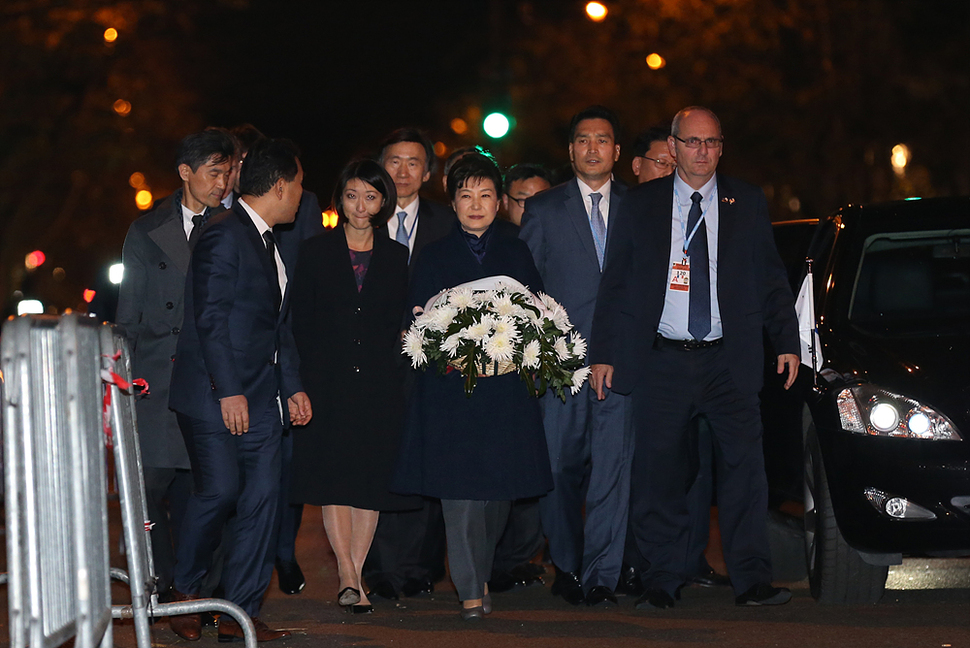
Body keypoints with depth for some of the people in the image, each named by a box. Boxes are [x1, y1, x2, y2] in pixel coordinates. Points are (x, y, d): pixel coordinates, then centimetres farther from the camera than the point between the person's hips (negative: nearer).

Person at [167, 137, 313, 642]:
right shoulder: (223, 236, -10)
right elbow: (211, 318, -16)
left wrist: (292, 387, 16)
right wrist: (229, 391, -20)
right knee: (220, 490, -13)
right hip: (216, 393, -9)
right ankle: (185, 591, 9)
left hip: (260, 398, 9)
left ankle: (239, 613, 4)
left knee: (261, 499, 1)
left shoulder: (269, 243, 18)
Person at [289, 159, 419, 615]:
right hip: (328, 380, -2)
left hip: (380, 383, 2)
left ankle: (353, 574, 7)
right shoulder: (315, 252, 5)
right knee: (334, 476, -8)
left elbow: (401, 324, 10)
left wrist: (396, 378, -1)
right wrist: (304, 383, -3)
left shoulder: (397, 257, 10)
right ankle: (349, 575, -8)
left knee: (372, 478, 0)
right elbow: (301, 322, 4)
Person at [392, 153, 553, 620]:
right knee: (460, 485, -8)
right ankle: (471, 591, -6)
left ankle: (479, 575, 21)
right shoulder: (435, 257, 9)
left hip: (507, 385, 2)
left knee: (500, 484, 2)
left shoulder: (516, 253, 14)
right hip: (452, 385, -2)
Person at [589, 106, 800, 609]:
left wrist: (787, 342, 3)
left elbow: (772, 279, 12)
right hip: (661, 360, 0)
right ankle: (660, 582, 9)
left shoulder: (748, 203, 10)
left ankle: (751, 581, -4)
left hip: (729, 361, 0)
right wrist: (602, 353, 4)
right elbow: (614, 283, 9)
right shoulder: (641, 205, 8)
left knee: (744, 465, -8)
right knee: (658, 475, 0)